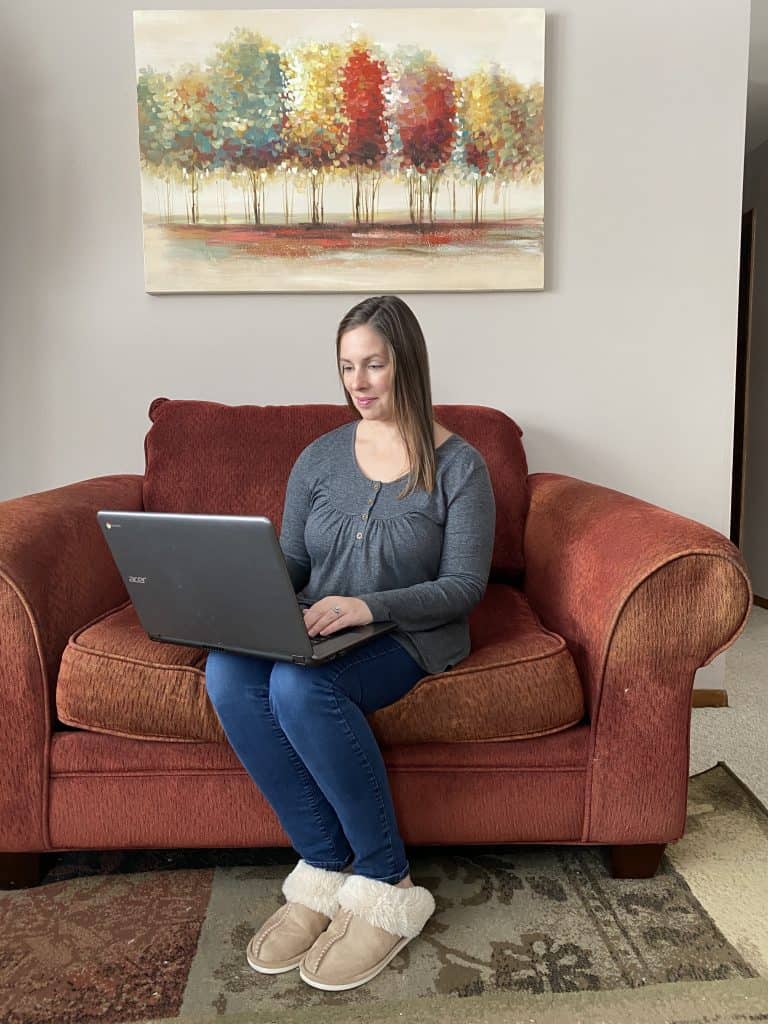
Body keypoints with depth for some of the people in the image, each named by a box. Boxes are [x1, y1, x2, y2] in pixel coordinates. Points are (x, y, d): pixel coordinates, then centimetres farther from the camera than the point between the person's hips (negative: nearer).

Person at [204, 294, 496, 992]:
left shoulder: (458, 465, -2)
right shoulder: (321, 457, 11)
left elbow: (464, 586, -8)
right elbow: (289, 562, 12)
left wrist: (371, 606, -24)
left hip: (410, 638, -4)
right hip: (315, 633, 5)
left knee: (299, 687, -35)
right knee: (227, 673, -28)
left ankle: (386, 888, -17)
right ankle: (326, 870, -16)